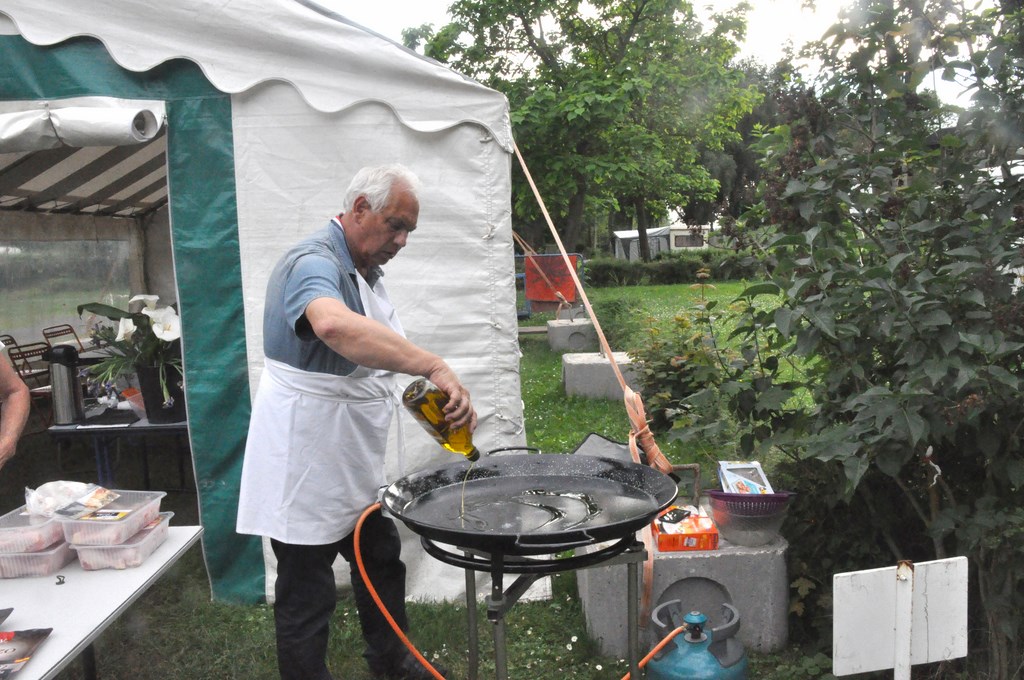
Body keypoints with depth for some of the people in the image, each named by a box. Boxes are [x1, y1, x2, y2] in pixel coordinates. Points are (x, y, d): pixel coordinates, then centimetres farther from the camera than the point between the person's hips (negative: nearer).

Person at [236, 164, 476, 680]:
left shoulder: (366, 272, 11)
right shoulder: (313, 264, -22)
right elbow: (334, 326, -46)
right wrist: (434, 366, -49)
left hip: (354, 461, 10)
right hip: (307, 467, -10)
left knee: (381, 563, 22)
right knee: (306, 593, 5)